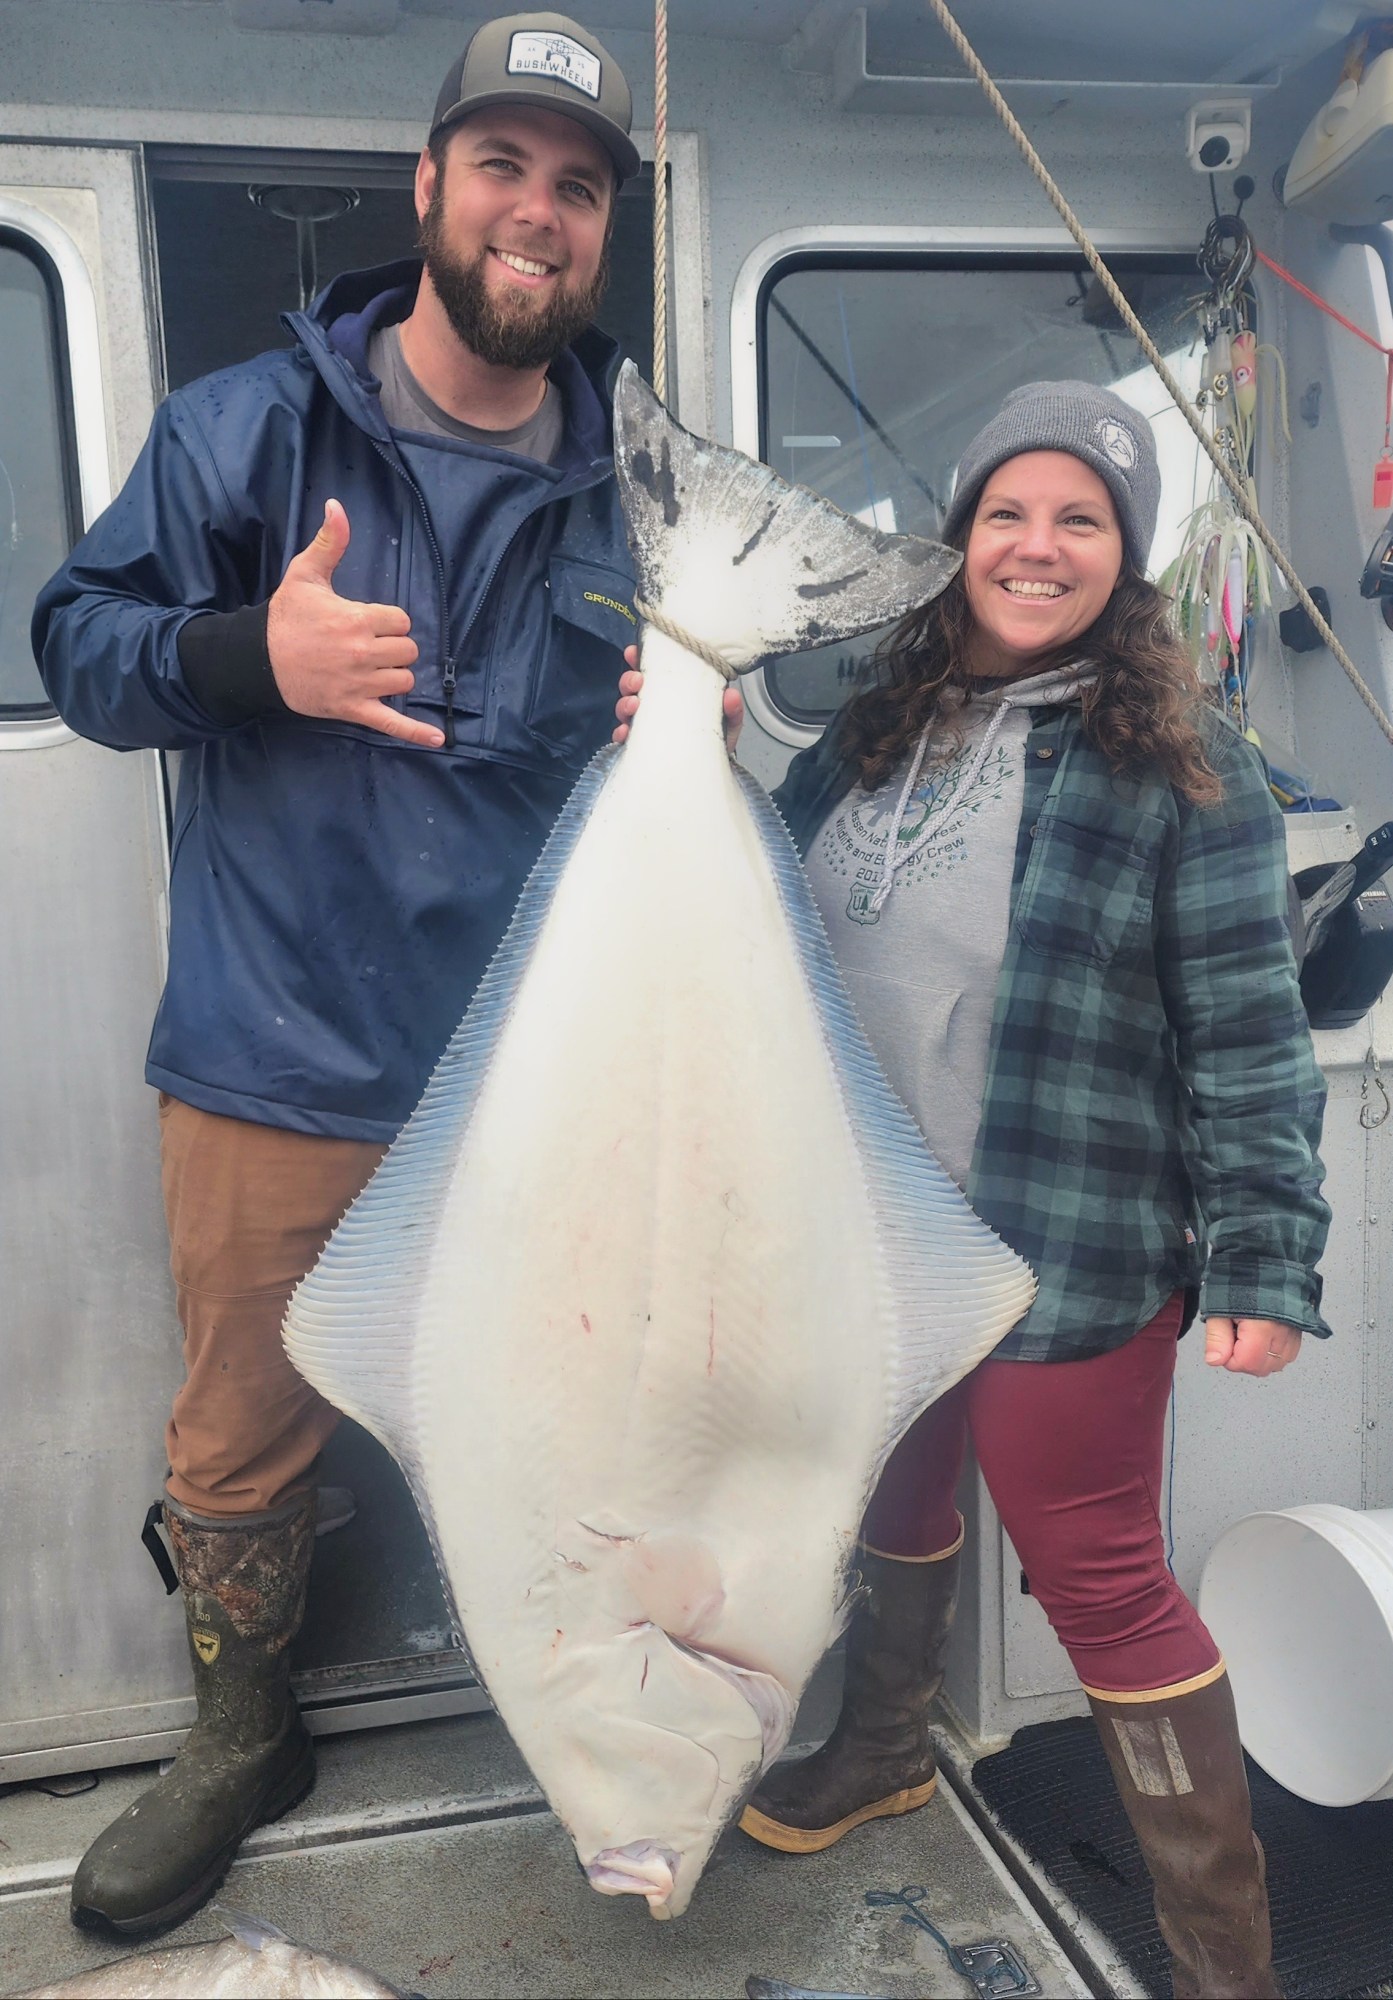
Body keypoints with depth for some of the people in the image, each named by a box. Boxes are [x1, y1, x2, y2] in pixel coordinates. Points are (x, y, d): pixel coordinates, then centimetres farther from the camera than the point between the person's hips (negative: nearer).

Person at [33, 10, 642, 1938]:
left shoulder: (631, 494, 7)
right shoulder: (244, 427, -1)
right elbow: (76, 637, 1)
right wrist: (247, 653, -19)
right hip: (277, 1077, -1)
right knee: (241, 1441, 13)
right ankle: (241, 1741, 42)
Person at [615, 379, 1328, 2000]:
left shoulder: (1184, 771, -12)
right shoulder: (883, 729, 5)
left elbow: (1248, 1040, -12)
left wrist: (1267, 1263, -15)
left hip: (1073, 1260, -6)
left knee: (1096, 1574, 4)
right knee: (894, 1498, 25)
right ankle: (882, 1749, 53)